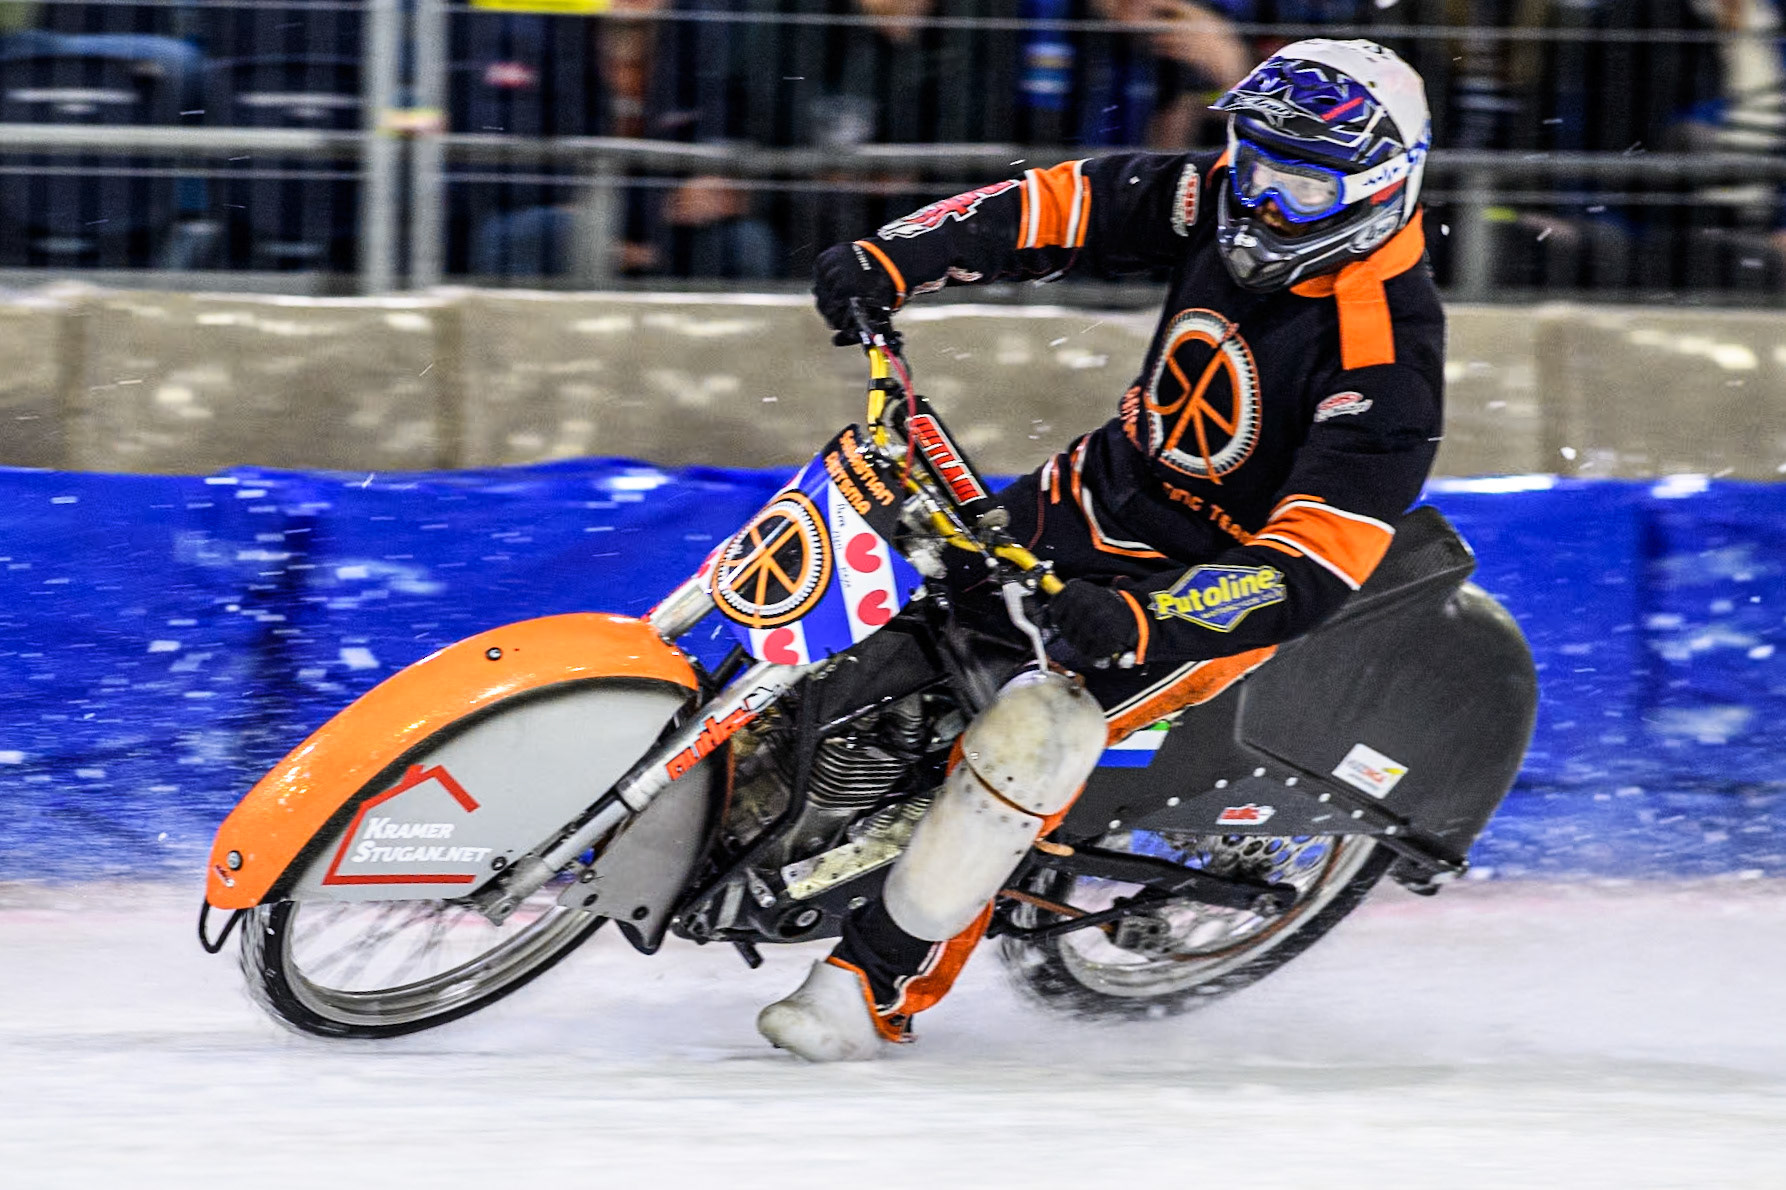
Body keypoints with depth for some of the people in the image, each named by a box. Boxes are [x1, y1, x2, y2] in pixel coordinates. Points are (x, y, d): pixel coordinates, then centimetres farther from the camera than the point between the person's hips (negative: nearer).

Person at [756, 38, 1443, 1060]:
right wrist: (891, 260, -16)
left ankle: (885, 984, -13)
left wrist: (1143, 620, -45)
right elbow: (1070, 205, -2)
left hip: (1226, 573, -8)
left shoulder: (1387, 358, -30)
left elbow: (1313, 571, -34)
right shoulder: (1228, 205, -9)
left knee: (1031, 732, -25)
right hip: (1114, 482, 8)